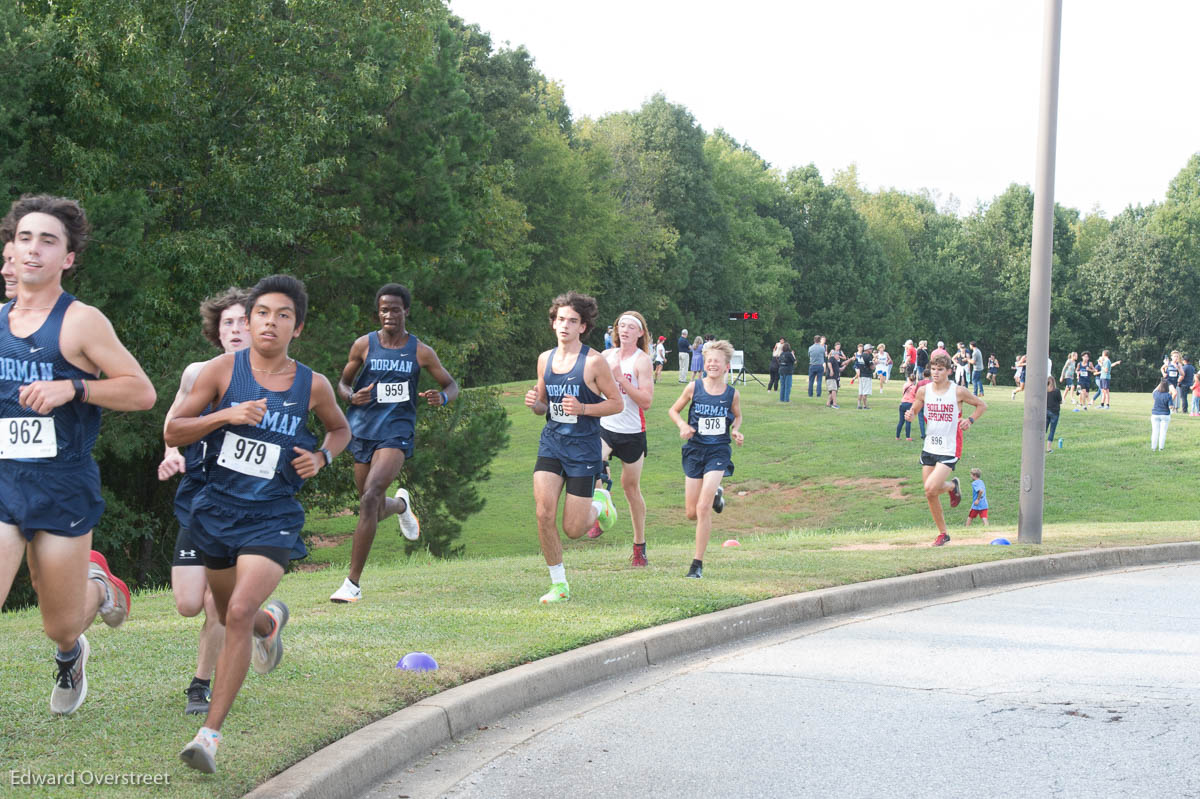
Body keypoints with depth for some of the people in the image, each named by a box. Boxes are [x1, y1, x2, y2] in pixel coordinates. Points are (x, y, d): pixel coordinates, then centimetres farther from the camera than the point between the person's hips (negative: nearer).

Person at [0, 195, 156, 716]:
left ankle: (98, 585, 42)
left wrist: (73, 387, -19)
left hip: (62, 489, -3)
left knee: (60, 627, 10)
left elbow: (143, 392, -9)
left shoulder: (80, 322, -7)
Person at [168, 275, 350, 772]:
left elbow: (341, 429, 19)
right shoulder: (222, 370, -4)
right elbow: (173, 432, -4)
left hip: (272, 517, -2)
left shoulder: (313, 386, -2)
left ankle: (210, 733, -17)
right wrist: (225, 415, -19)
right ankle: (271, 621, 59)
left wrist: (321, 457, -2)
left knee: (240, 613, -21)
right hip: (217, 508, 2)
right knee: (228, 614, 20)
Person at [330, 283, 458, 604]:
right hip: (363, 431, 3)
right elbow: (343, 383, 14)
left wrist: (441, 397, -12)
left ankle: (353, 582, -19)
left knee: (369, 500, -22)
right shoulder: (364, 345, 5)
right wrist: (352, 396, -10)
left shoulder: (420, 351, 2)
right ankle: (401, 503, 52)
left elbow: (451, 385, 12)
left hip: (397, 432, -3)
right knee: (375, 510, 11)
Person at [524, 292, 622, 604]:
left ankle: (600, 502, 32)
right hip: (551, 443, 4)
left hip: (583, 447, -4)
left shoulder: (594, 362, -9)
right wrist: (534, 403, -6)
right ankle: (559, 584, 3)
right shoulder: (545, 359, 8)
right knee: (544, 513, -12)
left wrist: (582, 408, -20)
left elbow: (617, 402, -5)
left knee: (573, 529, -3)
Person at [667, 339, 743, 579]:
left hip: (718, 451, -2)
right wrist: (682, 426, -11)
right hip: (695, 450, 2)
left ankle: (698, 563, -6)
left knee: (703, 508, -15)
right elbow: (673, 410, 8)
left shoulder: (732, 394, -2)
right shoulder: (694, 388, -4)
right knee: (691, 513, 7)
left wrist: (735, 431, -1)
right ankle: (715, 494, 43)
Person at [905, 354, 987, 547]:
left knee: (930, 488, -19)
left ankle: (952, 486, 14)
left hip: (950, 449, -4)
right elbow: (914, 410, 12)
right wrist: (909, 415, -12)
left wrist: (970, 420, -12)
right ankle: (942, 533, 23)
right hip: (929, 448, 4)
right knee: (931, 495, 6)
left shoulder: (958, 392, -9)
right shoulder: (924, 391, 0)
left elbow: (982, 405, 4)